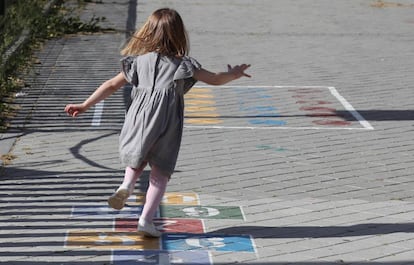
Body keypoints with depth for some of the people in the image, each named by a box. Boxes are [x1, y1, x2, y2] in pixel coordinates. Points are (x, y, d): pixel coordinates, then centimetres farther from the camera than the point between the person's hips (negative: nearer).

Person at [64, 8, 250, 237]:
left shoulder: (138, 61, 13)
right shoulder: (182, 64, 7)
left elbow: (111, 85, 13)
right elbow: (215, 79, 13)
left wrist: (85, 106, 19)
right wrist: (234, 74, 33)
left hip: (138, 121, 2)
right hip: (167, 126, -2)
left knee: (138, 160, 27)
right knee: (160, 174, 8)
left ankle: (127, 185, -2)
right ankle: (146, 220, 1)